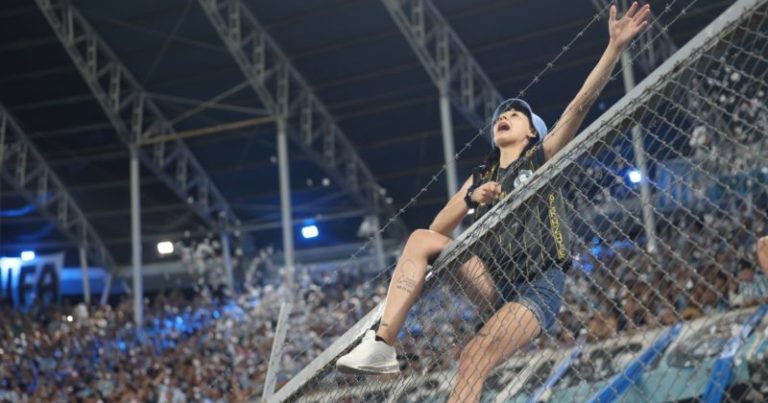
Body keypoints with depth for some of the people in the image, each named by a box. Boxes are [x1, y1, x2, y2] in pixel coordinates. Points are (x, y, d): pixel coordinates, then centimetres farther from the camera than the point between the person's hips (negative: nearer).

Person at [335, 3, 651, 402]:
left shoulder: (543, 156, 7)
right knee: (421, 238, -14)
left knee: (474, 358, -24)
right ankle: (381, 345, -28)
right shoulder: (480, 178, 20)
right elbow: (438, 229, 10)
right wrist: (472, 199, -8)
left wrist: (616, 46, -17)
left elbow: (581, 103, -6)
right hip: (493, 280, 5)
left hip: (538, 285, -5)